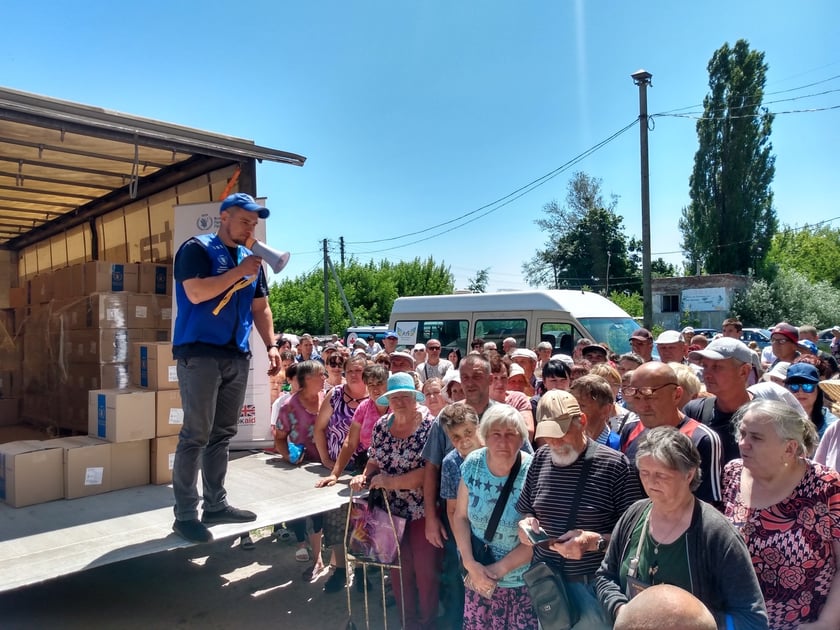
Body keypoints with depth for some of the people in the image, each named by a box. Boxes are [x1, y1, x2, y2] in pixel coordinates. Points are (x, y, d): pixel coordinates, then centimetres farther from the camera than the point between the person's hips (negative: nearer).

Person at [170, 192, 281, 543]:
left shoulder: (251, 259, 18)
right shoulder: (197, 248, -2)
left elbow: (260, 307, 21)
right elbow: (196, 293, -17)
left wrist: (271, 345, 9)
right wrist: (239, 272, -12)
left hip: (237, 356, 7)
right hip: (199, 352, -6)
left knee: (222, 435, 11)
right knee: (196, 435, -5)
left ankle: (216, 505, 20)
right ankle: (185, 515, 3)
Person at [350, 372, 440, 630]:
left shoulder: (430, 424, -15)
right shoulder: (382, 425, 3)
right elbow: (375, 460, 11)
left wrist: (393, 481, -25)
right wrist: (365, 476, -11)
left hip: (423, 510, -5)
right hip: (391, 510, 5)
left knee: (425, 570, 6)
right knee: (398, 568, 17)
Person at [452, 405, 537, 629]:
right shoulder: (473, 464, -9)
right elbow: (460, 516, 0)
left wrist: (500, 569, -16)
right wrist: (470, 563, -10)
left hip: (523, 579, -3)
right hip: (479, 574, 3)